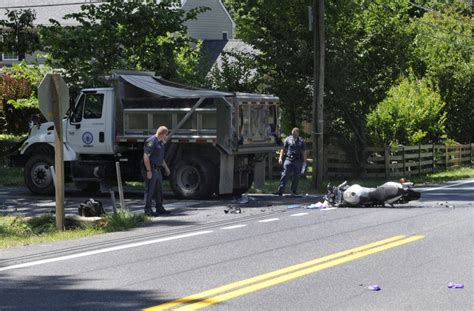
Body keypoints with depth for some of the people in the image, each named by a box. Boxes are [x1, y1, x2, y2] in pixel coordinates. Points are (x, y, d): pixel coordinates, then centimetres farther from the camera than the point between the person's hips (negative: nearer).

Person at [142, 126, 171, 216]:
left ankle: (160, 209, 23)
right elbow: (146, 156, -22)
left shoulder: (160, 142, 17)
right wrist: (148, 171, -24)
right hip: (150, 169, -10)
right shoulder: (151, 141, -16)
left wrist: (166, 167, 31)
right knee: (150, 190, -6)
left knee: (159, 190, 14)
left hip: (157, 169, 10)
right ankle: (148, 210, -1)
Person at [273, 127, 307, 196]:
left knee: (295, 177, 7)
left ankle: (294, 191, 18)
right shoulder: (288, 139, 7)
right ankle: (280, 191, -14)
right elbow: (283, 149, 9)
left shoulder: (301, 141, 8)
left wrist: (304, 161, 5)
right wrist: (280, 158, 0)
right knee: (284, 175, -10)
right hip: (288, 159, -1)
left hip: (298, 161, 1)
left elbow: (304, 152, 10)